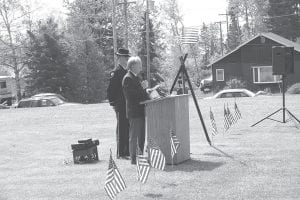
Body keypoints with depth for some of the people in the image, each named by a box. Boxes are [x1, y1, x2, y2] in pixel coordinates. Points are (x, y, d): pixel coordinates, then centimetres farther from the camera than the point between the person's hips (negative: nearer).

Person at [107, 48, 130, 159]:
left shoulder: (127, 72, 15)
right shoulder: (115, 73, -9)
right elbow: (110, 90, -11)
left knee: (129, 129, 10)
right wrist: (113, 103, -12)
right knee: (121, 130, -3)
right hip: (121, 106, -8)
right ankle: (120, 153, 1)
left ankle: (127, 151, 17)